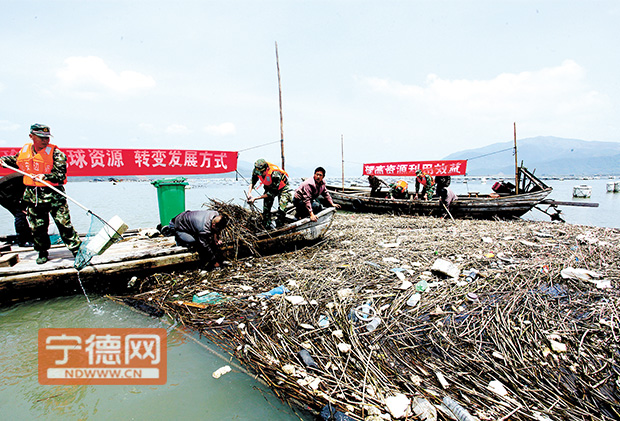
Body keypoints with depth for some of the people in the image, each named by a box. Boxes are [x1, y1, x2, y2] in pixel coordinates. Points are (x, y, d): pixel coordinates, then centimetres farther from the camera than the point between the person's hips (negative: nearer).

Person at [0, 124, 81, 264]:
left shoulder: (55, 153, -9)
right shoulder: (24, 150, 9)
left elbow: (60, 175, -15)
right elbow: (15, 160, 32)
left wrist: (45, 176, -30)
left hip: (53, 194, -5)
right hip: (32, 195, 5)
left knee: (64, 223, -8)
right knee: (37, 227, 13)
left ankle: (76, 249, 1)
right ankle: (43, 252, 30)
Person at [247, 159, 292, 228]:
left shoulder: (275, 174, -42)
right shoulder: (256, 170, -24)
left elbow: (271, 193, -35)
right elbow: (252, 181, -3)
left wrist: (255, 198, -36)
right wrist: (249, 192, -21)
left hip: (282, 188, -5)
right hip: (269, 187, 5)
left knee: (282, 205, -20)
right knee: (266, 207, -1)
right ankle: (266, 226, 12)